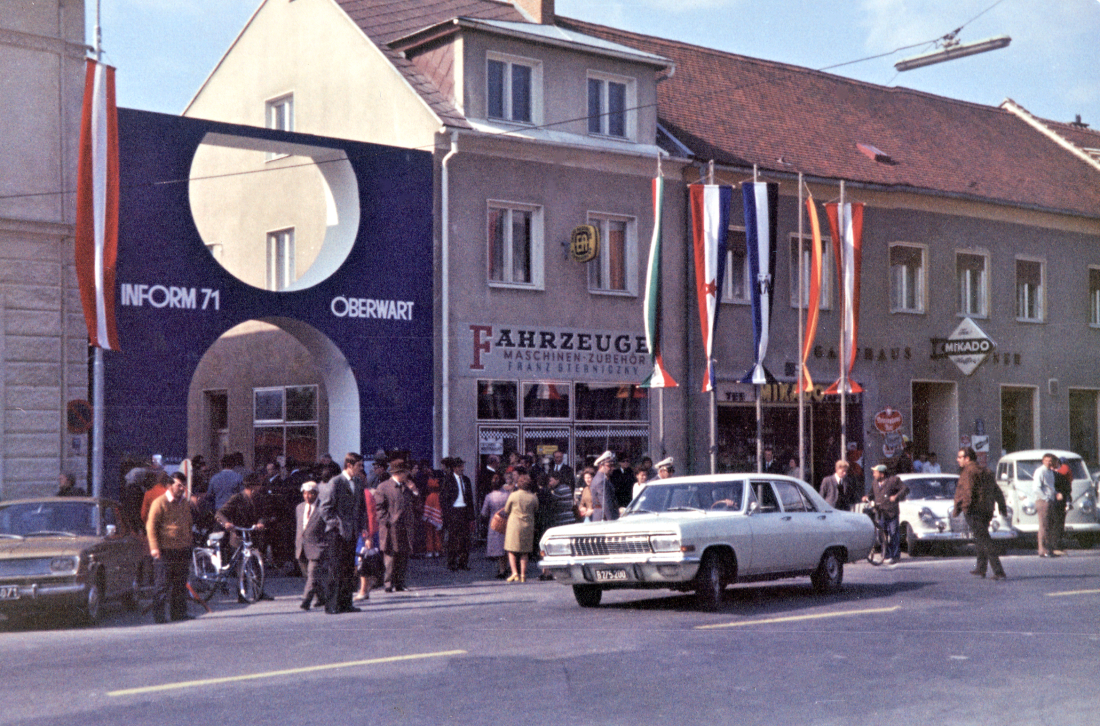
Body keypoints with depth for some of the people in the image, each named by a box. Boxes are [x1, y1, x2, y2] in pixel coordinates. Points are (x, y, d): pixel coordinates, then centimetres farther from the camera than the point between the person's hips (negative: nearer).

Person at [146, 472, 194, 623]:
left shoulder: (185, 504, 16)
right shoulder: (159, 503, -5)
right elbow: (151, 526, -8)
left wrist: (189, 546, 21)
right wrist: (154, 547, -15)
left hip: (182, 550, 6)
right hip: (165, 550, -6)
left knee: (180, 584, 8)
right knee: (162, 584, -4)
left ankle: (178, 612, 15)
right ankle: (158, 614, 1)